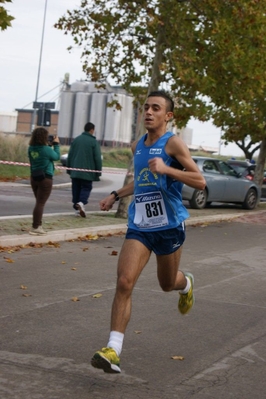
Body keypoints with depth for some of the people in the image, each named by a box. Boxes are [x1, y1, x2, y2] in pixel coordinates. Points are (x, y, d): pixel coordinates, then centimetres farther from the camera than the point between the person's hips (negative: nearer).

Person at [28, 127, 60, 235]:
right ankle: (35, 227, -3)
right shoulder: (46, 149, -17)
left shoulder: (31, 148, 0)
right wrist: (56, 144, 8)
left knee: (39, 202, 18)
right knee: (40, 203, -3)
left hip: (34, 177, 7)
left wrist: (49, 145, 12)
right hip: (45, 178, -7)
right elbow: (57, 157, -1)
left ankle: (38, 225, 22)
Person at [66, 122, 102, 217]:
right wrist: (98, 172, -1)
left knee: (76, 189, 10)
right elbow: (97, 158, -7)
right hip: (87, 172, -4)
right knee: (86, 188, 2)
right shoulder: (94, 142, -6)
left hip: (75, 172, 4)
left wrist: (69, 169, 17)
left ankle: (77, 209, 10)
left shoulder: (76, 140, 8)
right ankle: (81, 203, -24)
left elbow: (70, 155, 11)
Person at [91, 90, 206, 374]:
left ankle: (186, 284, 55)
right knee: (124, 282, -14)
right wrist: (116, 195, 20)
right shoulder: (137, 146, 10)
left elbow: (200, 182, -16)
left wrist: (167, 169, -28)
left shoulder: (173, 144, -9)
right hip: (139, 226, 4)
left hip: (169, 226, -4)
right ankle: (113, 351, -16)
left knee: (167, 283, 16)